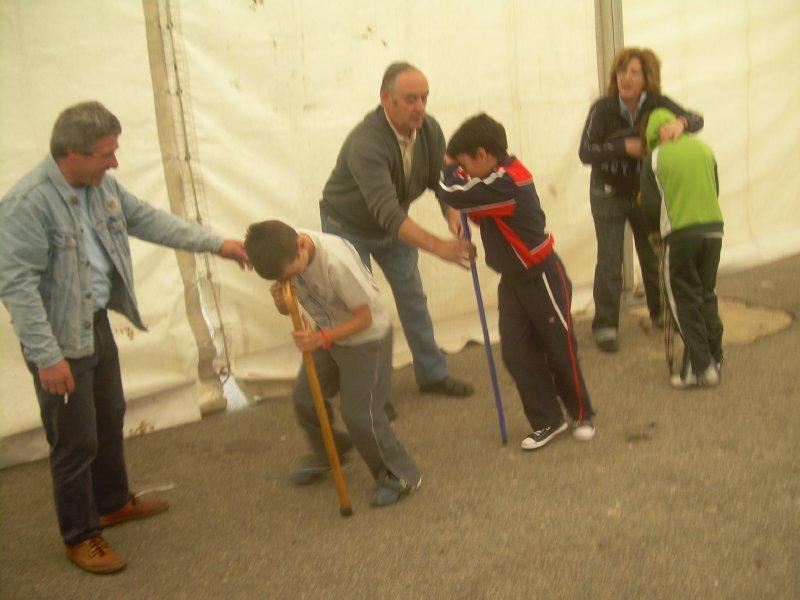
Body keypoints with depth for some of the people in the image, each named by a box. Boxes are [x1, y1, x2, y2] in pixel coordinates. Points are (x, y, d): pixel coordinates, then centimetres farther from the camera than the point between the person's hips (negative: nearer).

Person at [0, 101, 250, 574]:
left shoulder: (101, 184, 0)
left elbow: (146, 219, 12)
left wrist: (215, 243, 9)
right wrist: (47, 356, -26)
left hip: (98, 323, 9)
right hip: (60, 340, -8)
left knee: (111, 419, 24)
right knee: (76, 441, 3)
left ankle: (113, 502, 46)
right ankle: (81, 536, 23)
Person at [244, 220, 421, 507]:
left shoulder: (336, 262, -37)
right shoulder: (284, 255, -15)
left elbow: (365, 317, -25)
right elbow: (288, 308, 0)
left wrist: (322, 339, -34)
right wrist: (281, 300, -24)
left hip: (366, 337, -7)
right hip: (328, 333, 7)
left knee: (359, 414, -6)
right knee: (304, 398, 11)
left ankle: (401, 476, 15)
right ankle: (327, 454, 38)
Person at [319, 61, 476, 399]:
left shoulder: (430, 130, -18)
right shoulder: (366, 143, -40)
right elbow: (388, 211, -47)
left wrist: (453, 216, -32)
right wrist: (438, 246, -54)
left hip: (392, 225, 6)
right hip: (348, 227, -6)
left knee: (412, 296, 13)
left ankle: (432, 374, 27)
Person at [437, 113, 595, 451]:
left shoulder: (506, 183, -27)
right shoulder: (497, 176, 2)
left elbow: (451, 194, -30)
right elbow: (478, 214, 13)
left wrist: (448, 166, -9)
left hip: (542, 277, -8)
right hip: (513, 279, 9)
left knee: (561, 349, 7)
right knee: (517, 353, 5)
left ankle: (581, 415, 26)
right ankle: (546, 422, 16)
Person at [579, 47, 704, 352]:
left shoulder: (658, 104, -11)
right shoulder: (603, 108, -19)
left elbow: (697, 119, -15)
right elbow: (585, 152, -23)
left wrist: (680, 123, -39)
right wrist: (625, 147, -34)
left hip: (645, 192, 3)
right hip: (609, 195, -3)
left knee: (653, 256, 14)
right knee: (609, 261, -4)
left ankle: (660, 313, 34)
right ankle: (604, 326, 5)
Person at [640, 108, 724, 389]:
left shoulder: (654, 159, -4)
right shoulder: (704, 149, 8)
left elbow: (651, 205, -4)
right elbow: (715, 190, 15)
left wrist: (657, 229, 15)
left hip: (680, 235, -4)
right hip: (713, 229, 4)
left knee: (685, 302, 5)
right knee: (707, 295, 16)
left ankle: (700, 367, 2)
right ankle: (713, 359, 20)